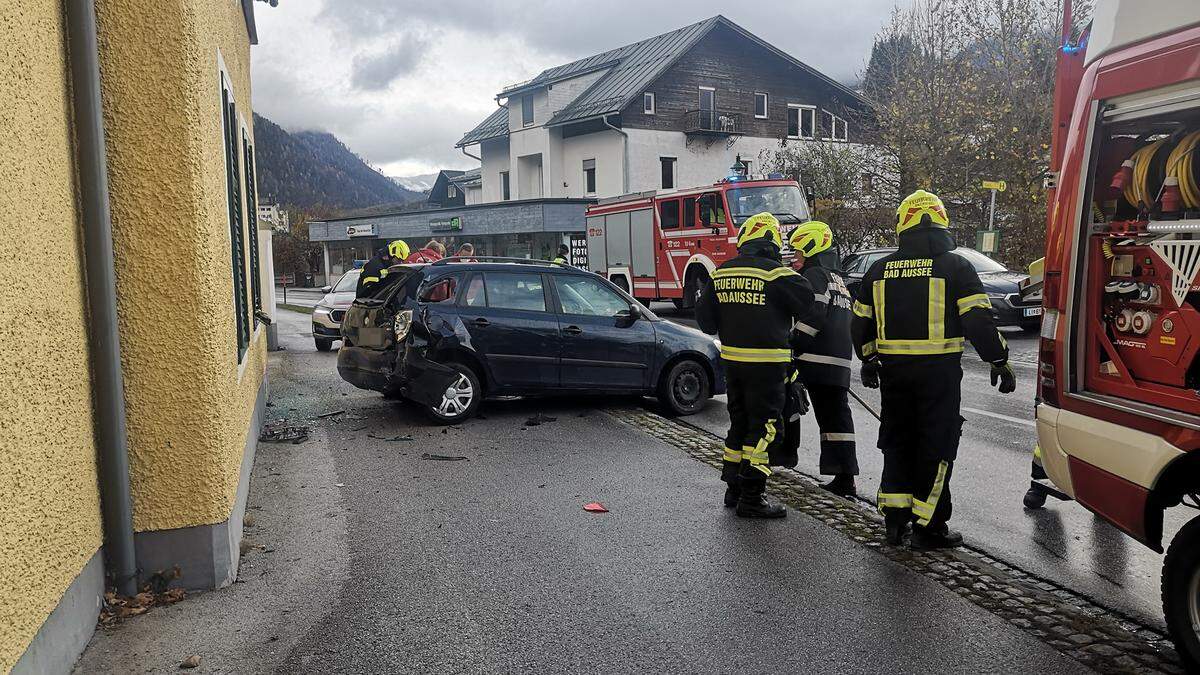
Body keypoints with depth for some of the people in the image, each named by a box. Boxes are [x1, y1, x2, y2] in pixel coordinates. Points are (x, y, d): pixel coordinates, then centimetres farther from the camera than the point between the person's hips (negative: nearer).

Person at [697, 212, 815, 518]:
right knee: (763, 427, 1)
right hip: (766, 362, -6)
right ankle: (752, 497, 4)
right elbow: (808, 303, -9)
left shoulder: (721, 274, 4)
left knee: (739, 422, 18)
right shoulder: (777, 273, -15)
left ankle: (733, 488, 28)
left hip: (732, 359, 6)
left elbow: (705, 319, 7)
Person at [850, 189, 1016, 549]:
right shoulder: (955, 266, -5)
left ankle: (894, 518, 17)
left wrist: (869, 362, 26)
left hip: (893, 369, 4)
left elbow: (860, 325, 12)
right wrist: (1000, 361, 1)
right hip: (939, 371, -3)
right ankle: (928, 526, 10)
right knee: (937, 445, 6)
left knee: (897, 441, 16)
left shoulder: (880, 269, 7)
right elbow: (978, 321, -10)